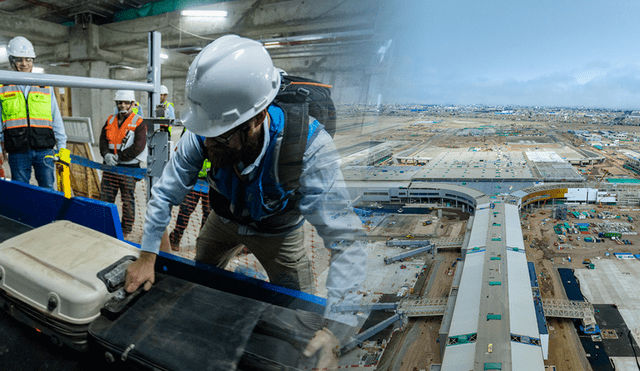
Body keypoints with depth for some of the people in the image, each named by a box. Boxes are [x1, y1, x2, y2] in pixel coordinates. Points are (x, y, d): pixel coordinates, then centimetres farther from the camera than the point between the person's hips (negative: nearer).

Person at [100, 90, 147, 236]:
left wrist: (118, 157, -16)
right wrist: (106, 154, -11)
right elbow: (103, 139, 9)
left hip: (128, 168, -5)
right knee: (105, 198, 11)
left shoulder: (138, 123, -6)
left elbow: (139, 147, -15)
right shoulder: (110, 120, 13)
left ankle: (127, 228, 19)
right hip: (110, 168, 5)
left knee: (127, 200, 5)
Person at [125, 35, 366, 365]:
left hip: (278, 232, -3)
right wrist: (146, 258, -15)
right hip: (224, 220, 3)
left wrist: (336, 325, -48)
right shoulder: (202, 136, -32)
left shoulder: (308, 146, -43)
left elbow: (346, 241, -43)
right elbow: (165, 194, -17)